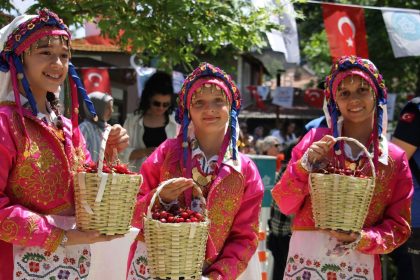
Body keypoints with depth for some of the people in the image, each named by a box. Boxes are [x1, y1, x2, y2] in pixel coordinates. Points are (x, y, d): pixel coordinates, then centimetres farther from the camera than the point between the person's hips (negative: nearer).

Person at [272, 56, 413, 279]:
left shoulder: (395, 159, 0)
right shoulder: (315, 140, -2)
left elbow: (399, 227, 1)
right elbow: (284, 204, -1)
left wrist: (362, 239, -16)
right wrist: (304, 165, -15)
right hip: (304, 262, 0)